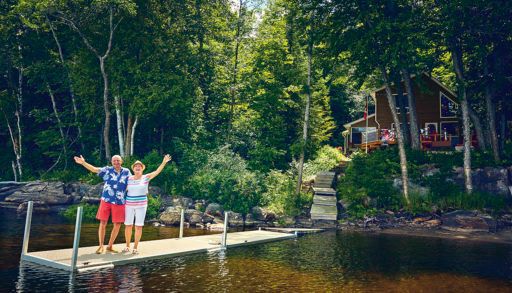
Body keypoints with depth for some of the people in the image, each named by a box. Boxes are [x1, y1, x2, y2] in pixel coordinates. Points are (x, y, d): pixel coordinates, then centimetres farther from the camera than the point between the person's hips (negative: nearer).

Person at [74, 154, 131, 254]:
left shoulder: (126, 172, 4)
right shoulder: (107, 170, 0)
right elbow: (94, 169, -6)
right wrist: (83, 163, -17)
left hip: (119, 202, 1)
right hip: (106, 201, -1)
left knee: (117, 225, 4)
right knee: (103, 223, 1)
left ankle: (110, 246, 20)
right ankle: (101, 246, 15)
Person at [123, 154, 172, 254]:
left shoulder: (146, 177, -3)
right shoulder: (129, 179, 1)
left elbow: (157, 171, -15)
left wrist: (164, 163, -28)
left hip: (141, 205, -1)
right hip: (129, 205, 1)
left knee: (139, 226, 0)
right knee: (128, 225, 6)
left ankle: (135, 247, 10)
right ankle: (127, 246, 22)